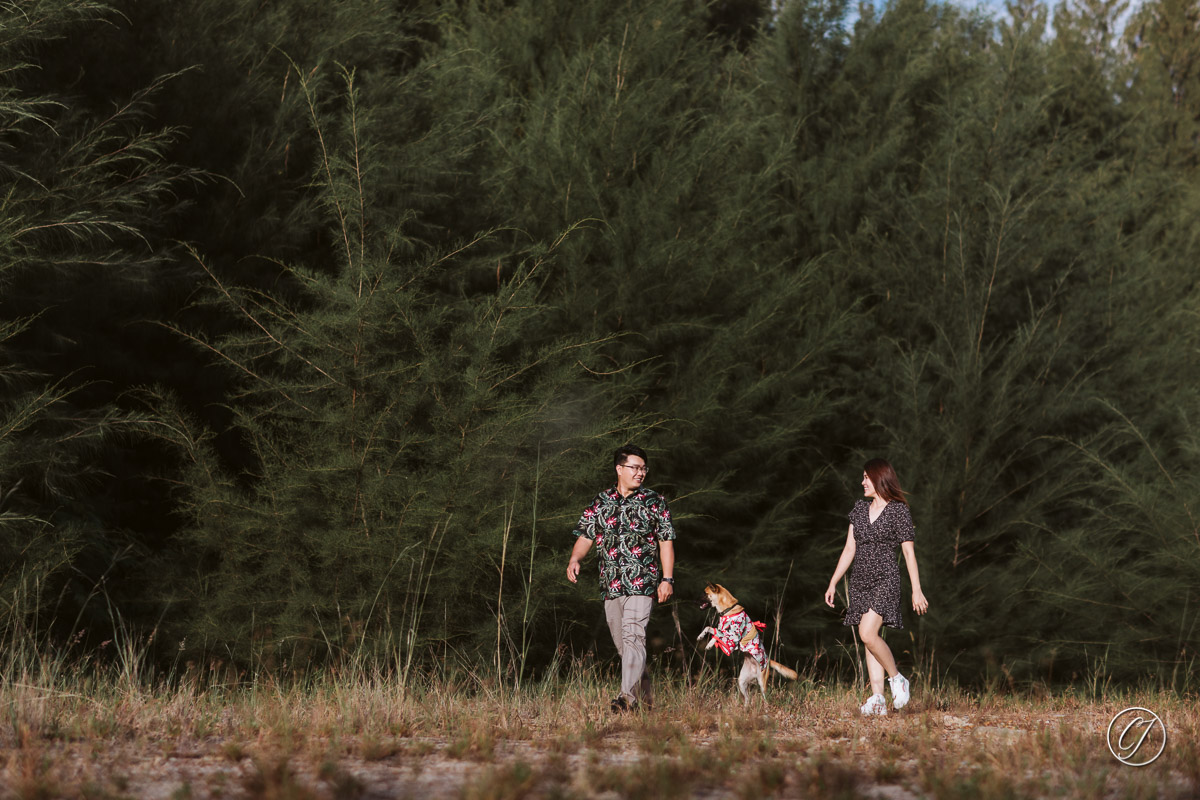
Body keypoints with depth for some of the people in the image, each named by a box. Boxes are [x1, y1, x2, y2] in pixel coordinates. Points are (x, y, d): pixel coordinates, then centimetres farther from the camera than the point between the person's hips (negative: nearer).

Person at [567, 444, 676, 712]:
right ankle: (646, 694, 22)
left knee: (633, 637, -18)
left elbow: (666, 541, 4)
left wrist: (667, 579, -4)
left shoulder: (654, 501, 3)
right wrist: (574, 559, -12)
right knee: (621, 643, 9)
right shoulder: (600, 502, 11)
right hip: (610, 584, 4)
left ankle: (628, 696, -25)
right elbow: (585, 536, 9)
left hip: (641, 582, -4)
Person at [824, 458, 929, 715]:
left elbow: (909, 552, -4)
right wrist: (833, 583, 11)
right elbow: (849, 549, 14)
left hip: (885, 578, -7)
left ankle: (897, 679, -3)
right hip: (860, 580, 7)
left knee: (867, 633, -22)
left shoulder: (898, 511, -5)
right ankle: (877, 699, 2)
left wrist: (916, 591, -6)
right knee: (870, 639, 3)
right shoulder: (860, 508, 11)